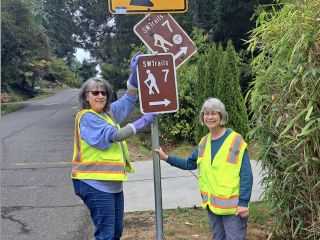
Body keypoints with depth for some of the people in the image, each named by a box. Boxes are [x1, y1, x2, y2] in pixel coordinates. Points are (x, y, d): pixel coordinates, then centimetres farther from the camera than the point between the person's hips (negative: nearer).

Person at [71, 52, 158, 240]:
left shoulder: (109, 112, 11)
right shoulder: (86, 117, -13)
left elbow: (129, 100, 18)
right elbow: (113, 135, -20)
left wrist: (135, 73, 6)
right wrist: (141, 123, -18)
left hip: (113, 183, 9)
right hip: (95, 184, -9)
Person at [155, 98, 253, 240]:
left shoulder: (236, 142, -13)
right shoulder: (204, 142, 6)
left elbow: (246, 175, -13)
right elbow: (190, 163, 18)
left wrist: (244, 203, -16)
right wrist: (167, 158, 10)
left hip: (232, 207, -6)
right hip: (212, 204, 6)